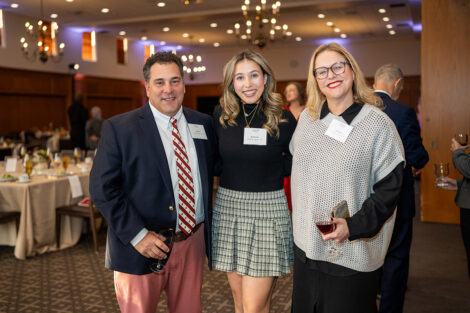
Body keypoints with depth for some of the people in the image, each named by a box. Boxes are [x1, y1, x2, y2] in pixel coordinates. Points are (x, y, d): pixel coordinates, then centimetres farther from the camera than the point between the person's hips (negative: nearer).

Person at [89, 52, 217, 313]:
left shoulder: (204, 123, 6)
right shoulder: (118, 128, -7)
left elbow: (212, 170, 15)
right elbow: (102, 189, -10)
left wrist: (208, 226, 6)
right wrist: (137, 235, -17)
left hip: (192, 245, 4)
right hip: (141, 247, -3)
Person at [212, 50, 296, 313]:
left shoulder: (283, 119, -5)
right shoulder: (221, 116, 1)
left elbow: (294, 165, 6)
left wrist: (267, 169, -6)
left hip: (267, 209, -3)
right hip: (227, 206, 3)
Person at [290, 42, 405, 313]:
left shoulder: (378, 124, -10)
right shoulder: (307, 118, 6)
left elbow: (388, 189, -11)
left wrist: (353, 226, -22)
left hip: (352, 254, -5)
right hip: (306, 244, 5)